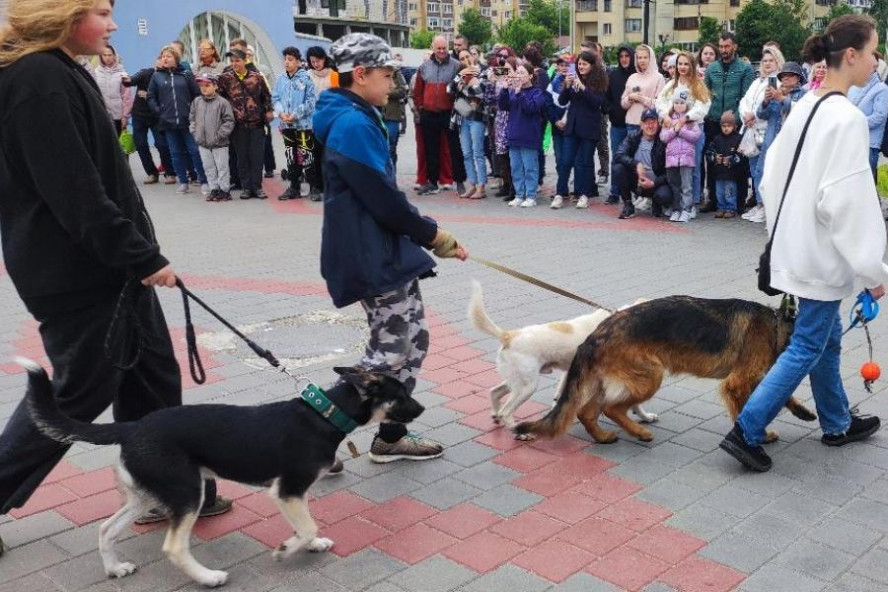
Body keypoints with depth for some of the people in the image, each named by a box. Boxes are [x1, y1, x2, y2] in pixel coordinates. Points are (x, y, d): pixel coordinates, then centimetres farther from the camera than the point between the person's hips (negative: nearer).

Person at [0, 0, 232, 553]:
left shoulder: (61, 73, 14)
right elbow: (74, 193, -24)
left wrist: (137, 254, 17)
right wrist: (142, 256, -20)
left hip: (107, 266, 10)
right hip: (79, 275, -10)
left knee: (153, 375, 14)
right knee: (82, 390, 3)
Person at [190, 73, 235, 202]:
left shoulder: (222, 102, -9)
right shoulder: (196, 102, 6)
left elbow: (229, 121, -10)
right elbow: (192, 118, 16)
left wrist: (219, 135, -14)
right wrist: (194, 132, 4)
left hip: (219, 143, -5)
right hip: (202, 143, 5)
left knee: (222, 167, 3)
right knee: (208, 168, 11)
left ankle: (224, 190, 12)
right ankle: (214, 189, 20)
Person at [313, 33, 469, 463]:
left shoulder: (357, 119, 15)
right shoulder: (353, 124, -18)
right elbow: (384, 199, -21)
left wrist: (425, 233, 8)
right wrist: (435, 236, -9)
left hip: (387, 251, 10)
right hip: (372, 257, -10)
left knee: (413, 340, 14)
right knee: (389, 353, -3)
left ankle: (391, 436, 24)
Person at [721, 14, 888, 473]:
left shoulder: (805, 108, 7)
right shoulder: (847, 118, -19)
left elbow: (772, 177, 12)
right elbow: (847, 202, -22)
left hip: (796, 245, 9)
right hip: (822, 253, -9)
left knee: (826, 338, 21)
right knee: (807, 348, 0)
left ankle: (837, 423, 36)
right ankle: (746, 432, 1)